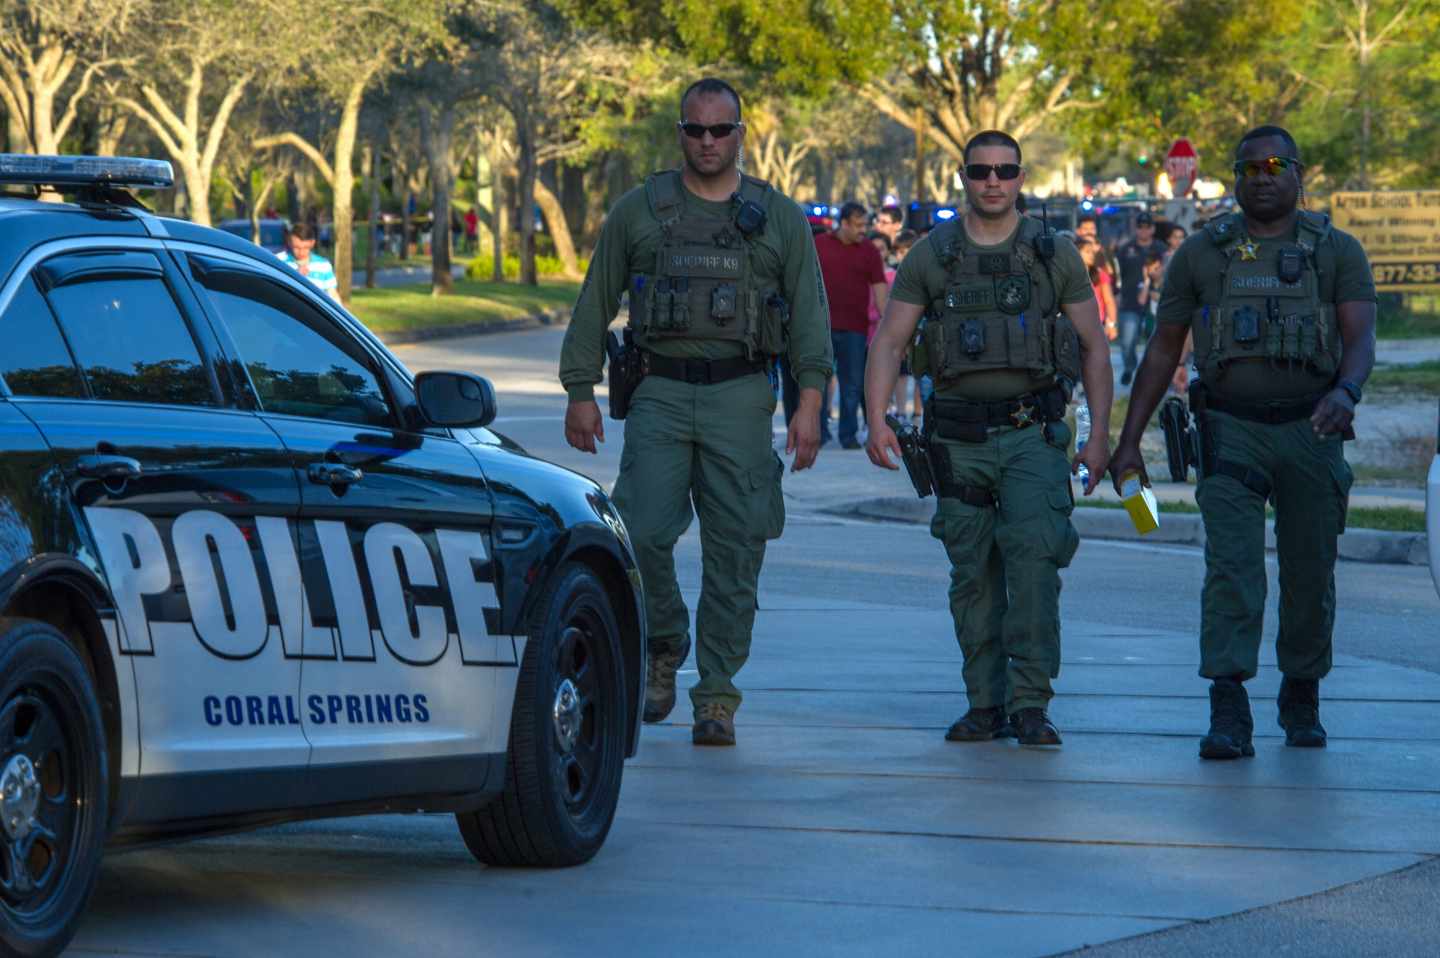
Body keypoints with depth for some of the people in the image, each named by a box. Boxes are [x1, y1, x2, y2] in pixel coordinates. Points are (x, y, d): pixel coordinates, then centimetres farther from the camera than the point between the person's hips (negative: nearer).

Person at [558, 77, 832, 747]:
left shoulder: (779, 218, 8)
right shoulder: (639, 210, 9)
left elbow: (809, 314, 4)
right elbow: (595, 305, 11)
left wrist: (809, 403, -6)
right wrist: (580, 393, 6)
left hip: (741, 399, 0)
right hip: (660, 395, 0)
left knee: (734, 553, -1)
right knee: (642, 534, -12)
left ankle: (717, 695, 6)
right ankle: (663, 648, 14)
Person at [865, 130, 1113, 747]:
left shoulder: (1055, 255, 6)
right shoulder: (930, 256, 7)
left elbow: (1095, 348, 9)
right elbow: (889, 342, 7)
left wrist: (1100, 436, 2)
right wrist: (876, 420, -7)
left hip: (1033, 434, -2)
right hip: (959, 436, 2)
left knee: (1033, 559, -17)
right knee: (972, 574, 5)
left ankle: (1030, 702, -15)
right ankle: (986, 705, 13)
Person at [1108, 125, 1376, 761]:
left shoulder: (1338, 252, 4)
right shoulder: (1202, 253, 7)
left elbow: (1361, 339, -8)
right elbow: (1163, 350, 11)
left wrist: (1345, 392, -30)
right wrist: (1128, 441, 7)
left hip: (1310, 431, 1)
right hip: (1231, 432, 0)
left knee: (1310, 574, 8)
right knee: (1232, 568, -15)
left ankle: (1301, 696, 30)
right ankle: (1228, 715, -21)